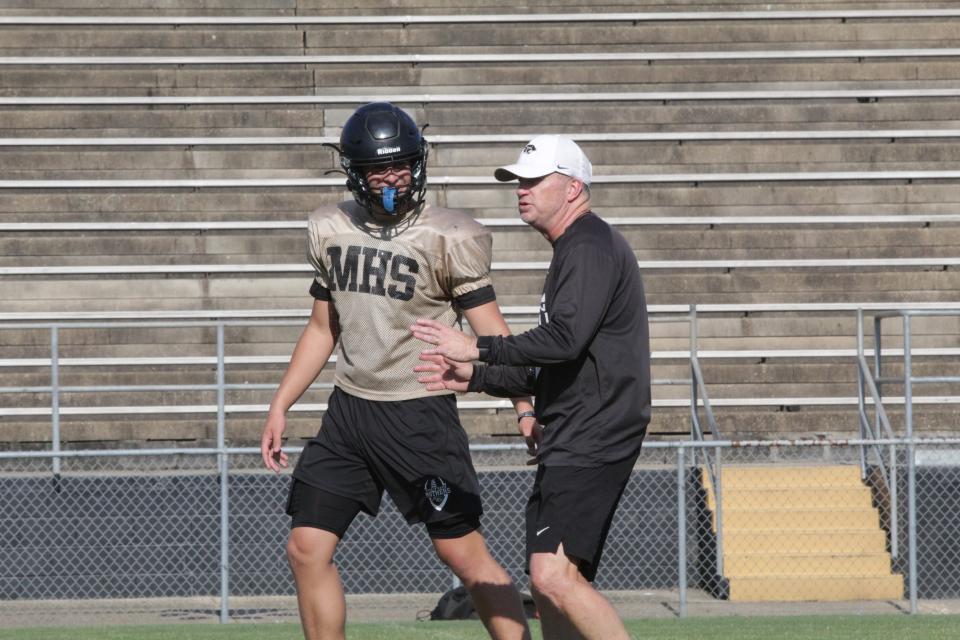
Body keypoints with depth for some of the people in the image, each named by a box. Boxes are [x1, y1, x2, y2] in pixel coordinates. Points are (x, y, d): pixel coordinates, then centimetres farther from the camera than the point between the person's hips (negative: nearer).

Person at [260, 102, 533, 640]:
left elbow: (490, 330, -11)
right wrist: (280, 407, 15)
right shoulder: (332, 230, 7)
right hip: (348, 412, 6)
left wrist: (526, 406, -22)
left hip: (419, 413, -6)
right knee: (307, 550, 2)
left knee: (465, 553, -7)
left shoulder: (448, 238, -9)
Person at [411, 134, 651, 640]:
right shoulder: (572, 252, 23)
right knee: (549, 585, 9)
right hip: (567, 446, 11)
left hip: (592, 442, -11)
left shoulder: (591, 248, -10)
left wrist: (478, 348, -18)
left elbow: (565, 339, -25)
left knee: (554, 575, -21)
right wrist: (475, 378, 17)